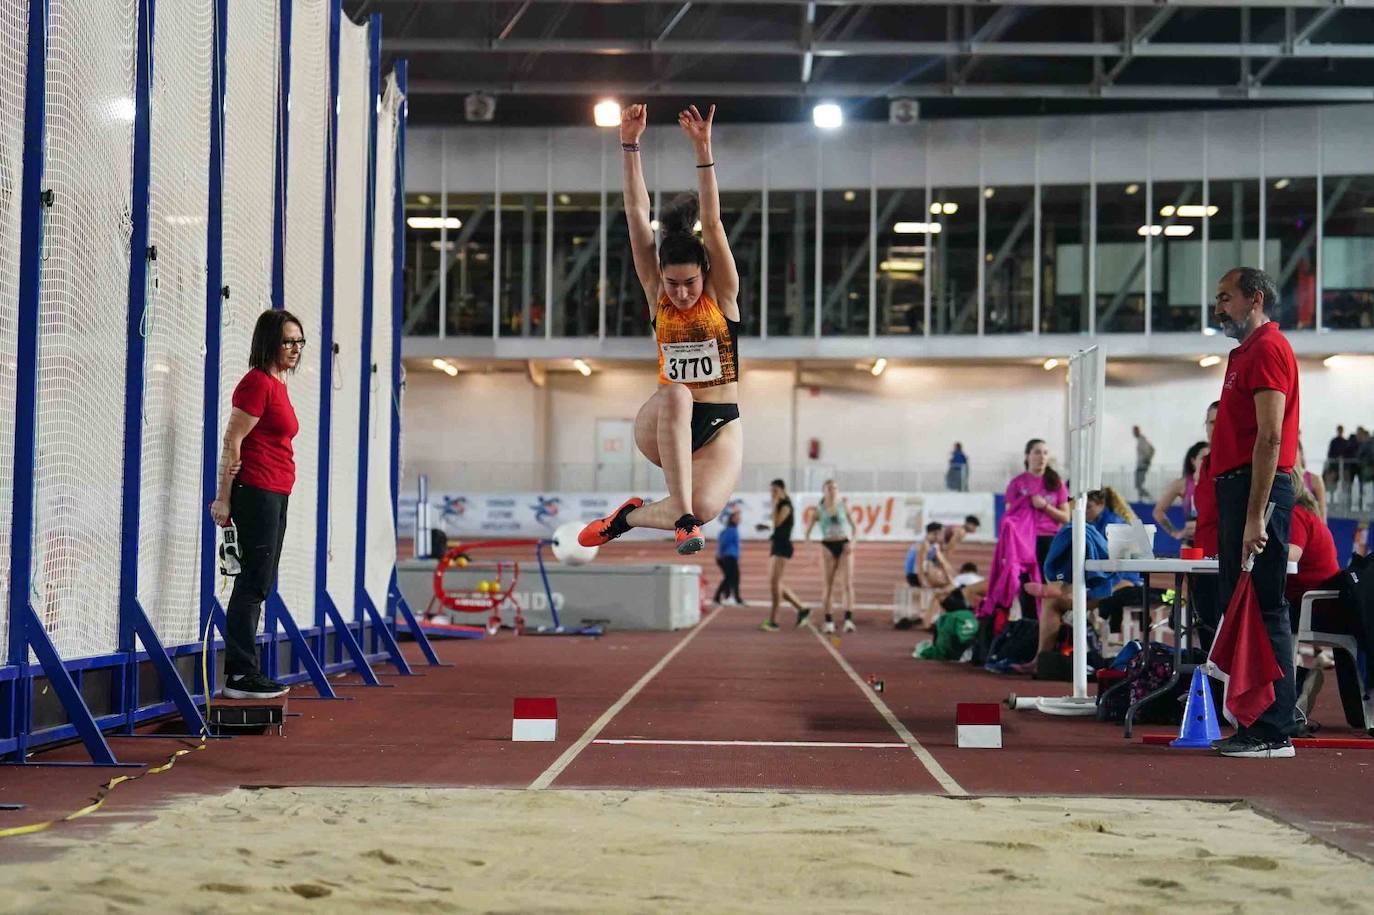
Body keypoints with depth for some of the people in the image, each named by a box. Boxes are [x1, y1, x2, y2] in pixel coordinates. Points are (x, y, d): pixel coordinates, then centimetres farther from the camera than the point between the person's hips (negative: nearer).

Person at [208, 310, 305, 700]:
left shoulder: (277, 384, 16)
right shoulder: (258, 382, -12)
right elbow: (232, 441, -15)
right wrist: (224, 497, -16)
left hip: (275, 496, 10)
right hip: (258, 492, -10)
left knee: (258, 584, 11)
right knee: (254, 584, -7)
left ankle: (240, 672, 16)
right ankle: (242, 675, -4)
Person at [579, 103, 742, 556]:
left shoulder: (723, 294, -2)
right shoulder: (656, 295, 2)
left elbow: (712, 221, -14)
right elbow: (637, 216, -4)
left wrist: (703, 150, -24)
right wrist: (630, 146, -11)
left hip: (720, 424, 0)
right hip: (662, 424, 1)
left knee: (704, 507, -29)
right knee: (677, 395, -37)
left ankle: (629, 516, 2)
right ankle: (682, 519, -36)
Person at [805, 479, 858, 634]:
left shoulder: (844, 506, 4)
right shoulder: (819, 509, 2)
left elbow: (854, 527, 7)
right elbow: (809, 527, 3)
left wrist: (852, 542, -8)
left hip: (844, 546, 0)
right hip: (828, 546, 0)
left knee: (847, 584, -10)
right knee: (827, 586, 3)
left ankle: (848, 619, -15)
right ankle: (828, 621, 10)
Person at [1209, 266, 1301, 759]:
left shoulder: (1267, 349, -9)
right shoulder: (1245, 352, 22)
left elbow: (1269, 438, -18)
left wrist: (1255, 516, -22)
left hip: (1258, 491, -10)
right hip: (1236, 488, 10)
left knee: (1262, 611, -9)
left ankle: (1273, 732, -7)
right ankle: (1253, 725, 16)